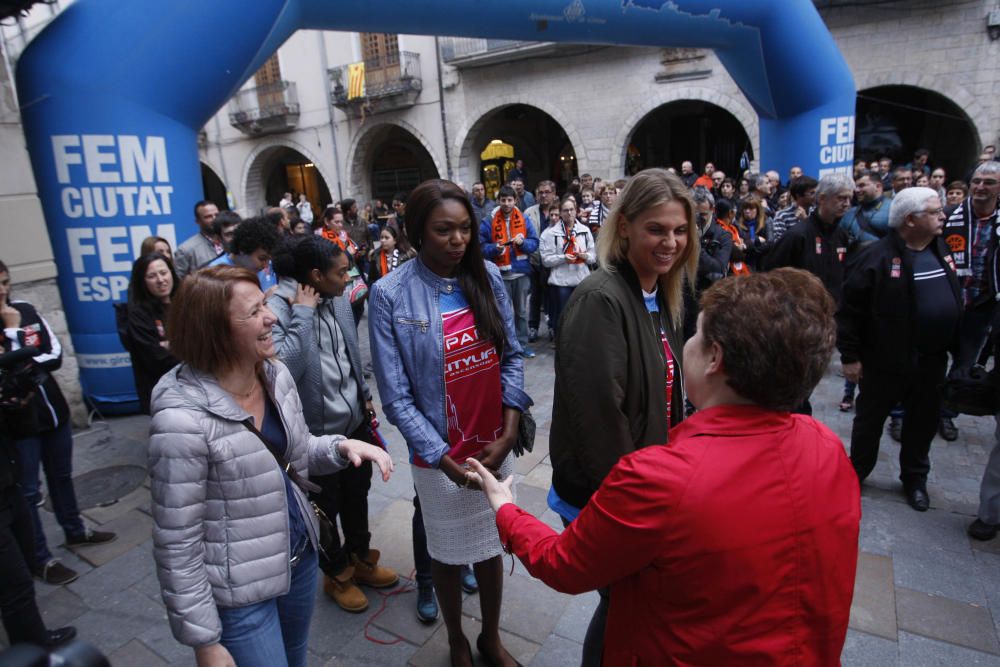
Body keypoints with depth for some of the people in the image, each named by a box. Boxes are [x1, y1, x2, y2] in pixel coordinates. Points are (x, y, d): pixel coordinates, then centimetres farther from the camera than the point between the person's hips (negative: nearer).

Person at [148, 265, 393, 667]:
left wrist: (342, 446, -12)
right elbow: (177, 548, -21)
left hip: (299, 555, 7)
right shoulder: (183, 421, -28)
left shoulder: (275, 375, -7)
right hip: (239, 592, -7)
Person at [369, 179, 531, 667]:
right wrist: (446, 461, -15)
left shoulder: (488, 277, -3)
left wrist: (509, 431, -10)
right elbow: (396, 396, -13)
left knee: (492, 546, 20)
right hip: (438, 454, -3)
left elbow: (511, 356, 0)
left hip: (494, 444, 3)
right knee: (448, 552, 17)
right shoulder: (390, 295, -14)